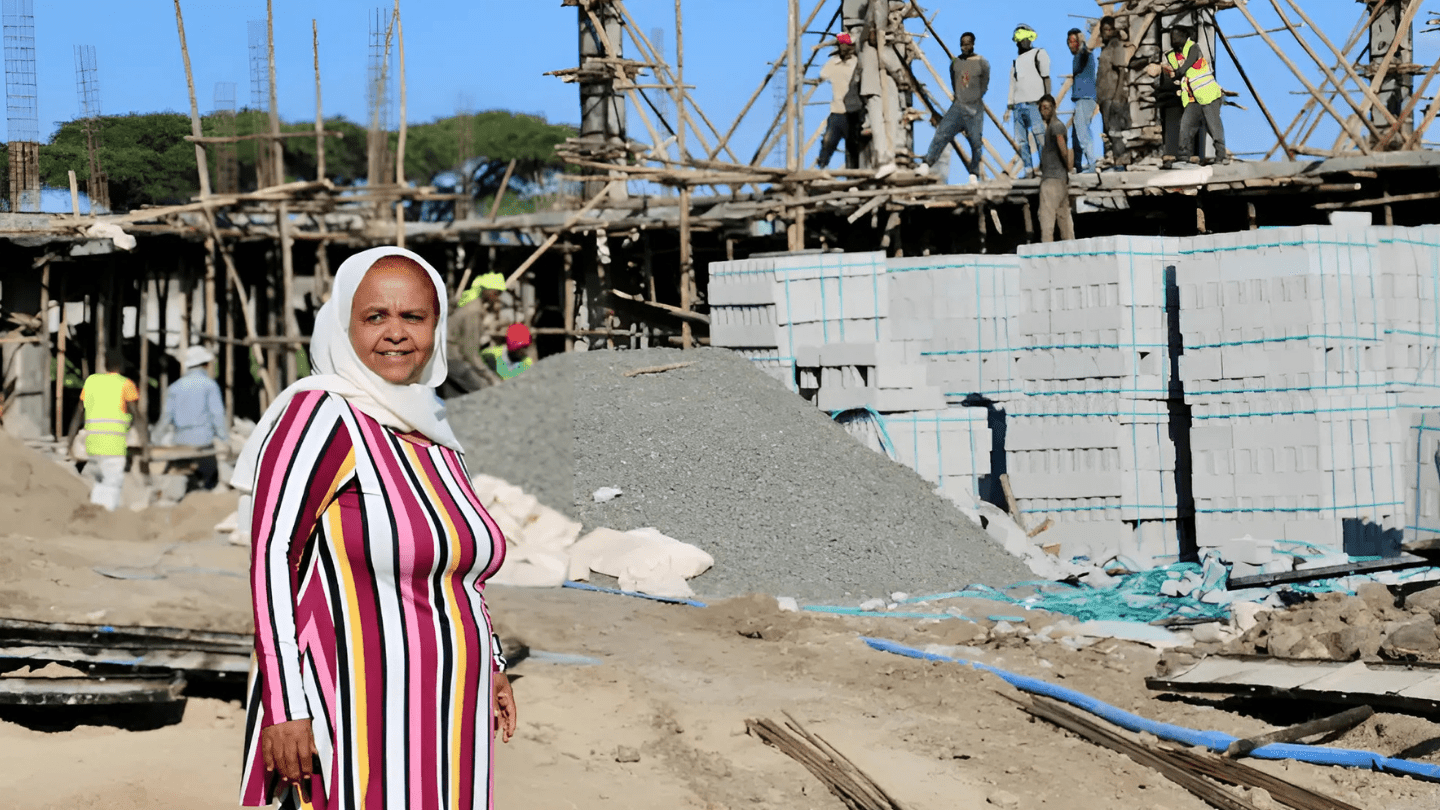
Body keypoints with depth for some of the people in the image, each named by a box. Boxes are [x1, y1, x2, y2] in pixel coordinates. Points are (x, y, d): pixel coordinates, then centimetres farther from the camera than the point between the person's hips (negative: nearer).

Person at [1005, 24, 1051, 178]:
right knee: (1021, 141, 0)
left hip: (1034, 103, -6)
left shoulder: (1039, 54, 7)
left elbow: (1046, 78, 0)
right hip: (1018, 105, 6)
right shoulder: (1016, 61, 24)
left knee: (1040, 137, -15)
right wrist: (1009, 107, 17)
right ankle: (1028, 171, 0)